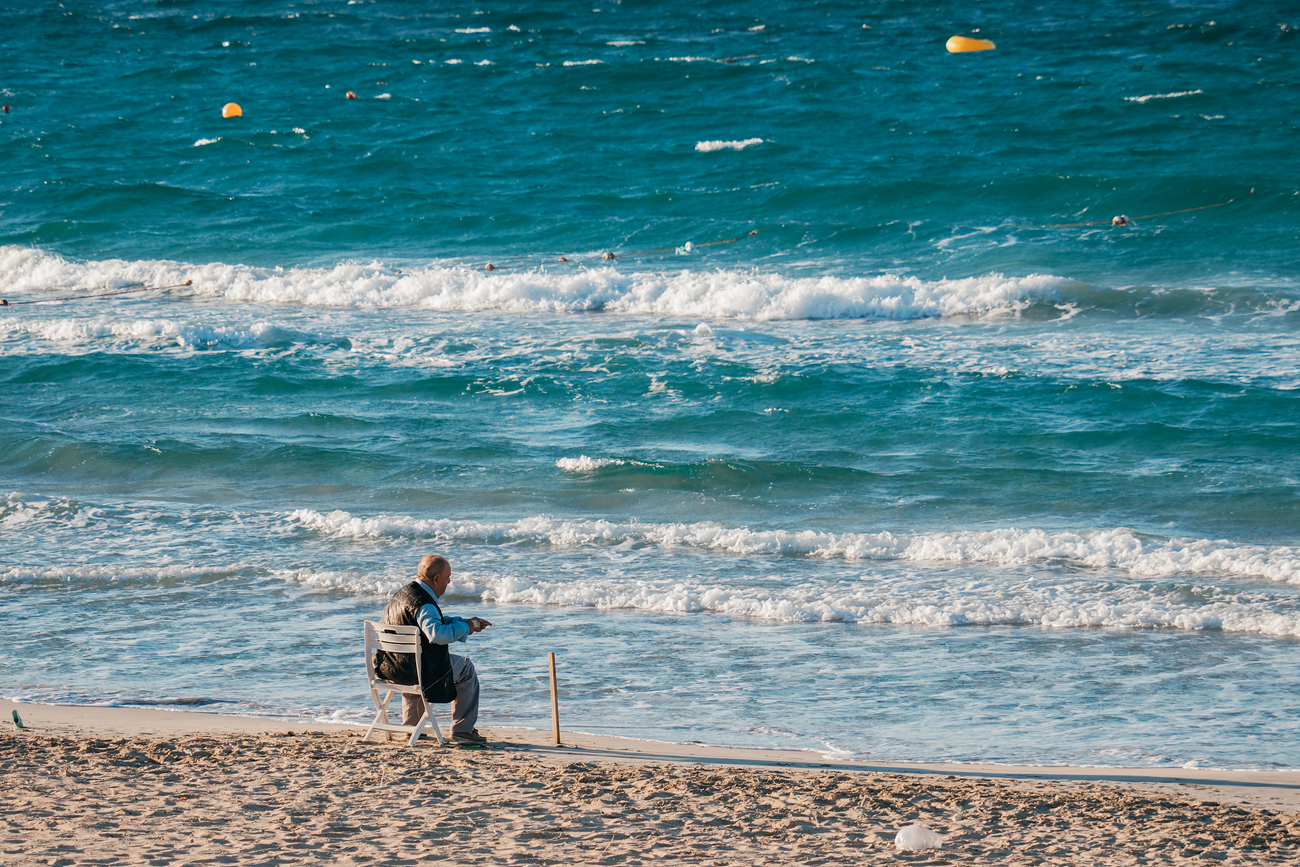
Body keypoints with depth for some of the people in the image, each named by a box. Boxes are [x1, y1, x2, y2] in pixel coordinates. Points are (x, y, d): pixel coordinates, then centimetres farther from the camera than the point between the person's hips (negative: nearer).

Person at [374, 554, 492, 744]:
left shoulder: (402, 593, 10)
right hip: (415, 670, -9)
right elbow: (437, 634, -39)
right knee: (466, 670, 11)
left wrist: (467, 622, 17)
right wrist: (464, 628, -22)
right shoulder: (422, 603, -22)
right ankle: (463, 729, 15)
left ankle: (410, 726, 48)